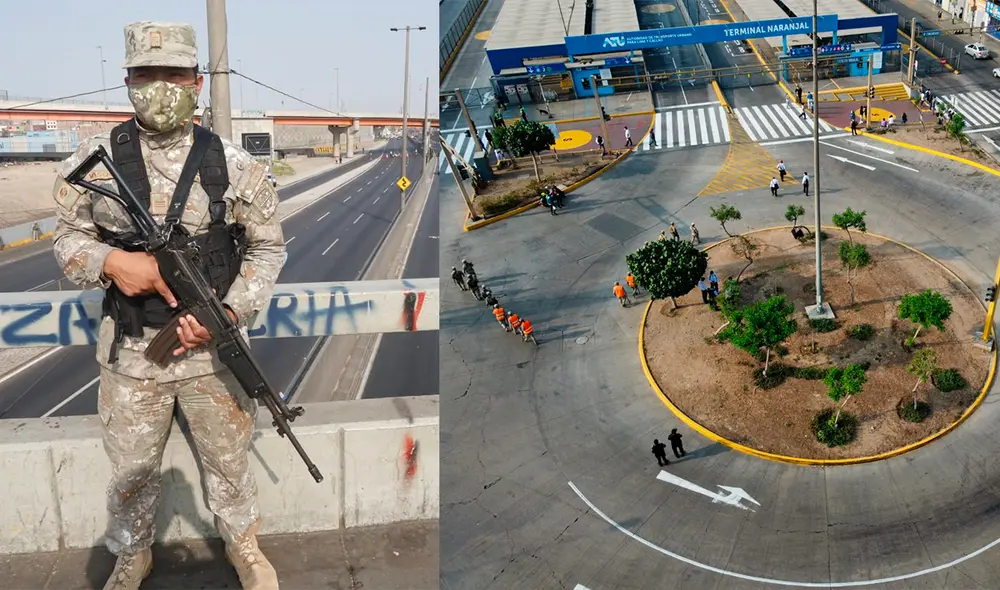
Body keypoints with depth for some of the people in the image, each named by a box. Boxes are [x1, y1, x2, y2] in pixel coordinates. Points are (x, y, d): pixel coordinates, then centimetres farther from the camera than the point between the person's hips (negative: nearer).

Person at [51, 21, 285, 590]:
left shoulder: (234, 164, -8)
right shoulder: (96, 158, -5)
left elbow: (268, 247, -1)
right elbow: (68, 238, 4)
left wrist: (229, 312, -14)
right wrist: (112, 261, -18)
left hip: (212, 347, 0)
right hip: (130, 350, 1)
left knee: (229, 458, 17)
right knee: (131, 469, 18)